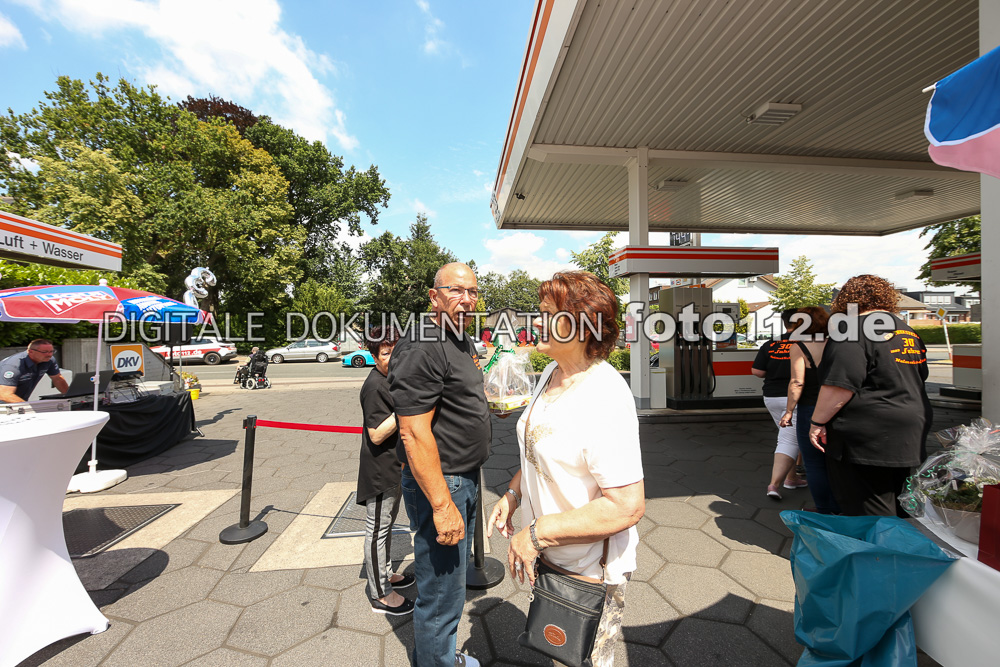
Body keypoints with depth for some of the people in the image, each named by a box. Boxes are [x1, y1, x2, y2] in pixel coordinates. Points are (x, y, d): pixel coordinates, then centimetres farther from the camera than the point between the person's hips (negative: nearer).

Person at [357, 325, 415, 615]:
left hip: (394, 467, 10)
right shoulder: (374, 387, -23)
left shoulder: (392, 379, 8)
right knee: (377, 531, 5)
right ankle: (380, 596, 20)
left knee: (387, 524, 24)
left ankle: (386, 574, 42)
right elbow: (377, 435, -27)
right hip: (379, 472, -10)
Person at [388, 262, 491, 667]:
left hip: (464, 478, 11)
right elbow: (414, 434, -26)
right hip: (438, 483, -11)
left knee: (451, 578, 27)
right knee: (441, 596, 7)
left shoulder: (463, 342, 10)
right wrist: (442, 505, -25)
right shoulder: (421, 348, -22)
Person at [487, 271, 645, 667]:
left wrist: (537, 533, -27)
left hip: (589, 572, -8)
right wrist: (513, 494, 3)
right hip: (549, 557, 8)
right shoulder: (552, 373, -2)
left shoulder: (605, 399, -31)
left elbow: (628, 507, -32)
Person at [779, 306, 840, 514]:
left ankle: (824, 512, 15)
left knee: (814, 464, 7)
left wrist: (789, 411, -11)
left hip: (810, 411, -5)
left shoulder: (798, 347, -11)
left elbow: (797, 382, -18)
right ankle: (837, 509, 28)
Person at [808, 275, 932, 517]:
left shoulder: (853, 329, -16)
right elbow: (919, 377, 25)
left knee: (869, 515, 1)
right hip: (910, 438, 9)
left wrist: (817, 422, -15)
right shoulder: (907, 331, 13)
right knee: (895, 509, 21)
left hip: (867, 439, -9)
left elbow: (840, 385, -24)